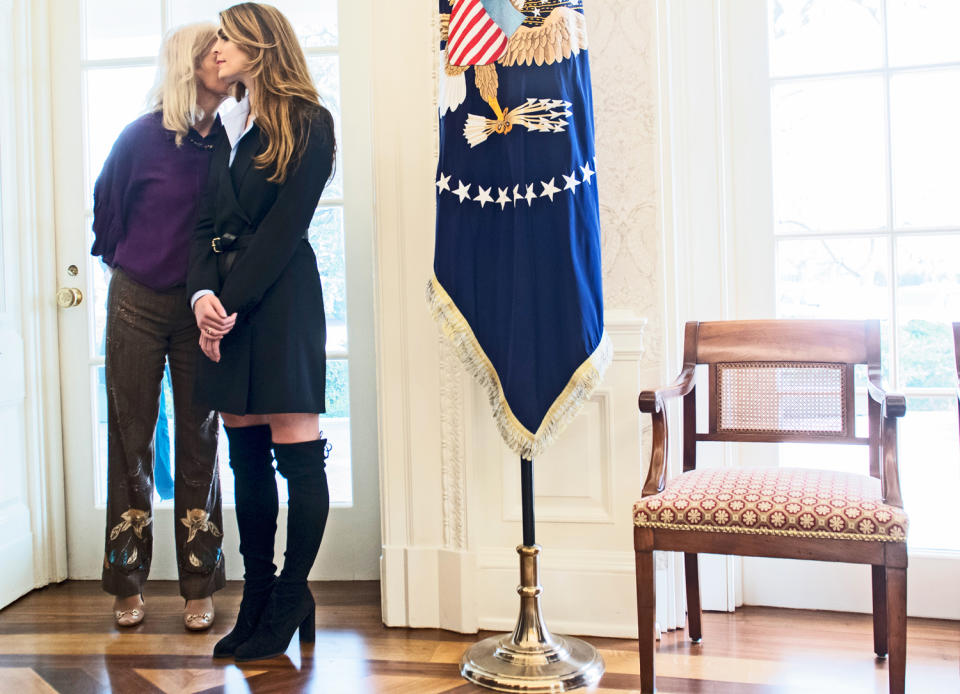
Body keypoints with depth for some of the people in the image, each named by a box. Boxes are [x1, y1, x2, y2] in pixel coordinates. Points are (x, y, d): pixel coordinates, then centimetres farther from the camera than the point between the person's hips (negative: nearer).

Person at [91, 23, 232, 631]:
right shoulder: (143, 137, -7)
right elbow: (106, 209, 8)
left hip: (200, 306, 2)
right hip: (139, 302, -1)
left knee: (200, 442, 3)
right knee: (132, 440, 4)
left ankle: (200, 588, 12)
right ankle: (128, 585, 16)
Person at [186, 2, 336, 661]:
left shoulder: (309, 123, 0)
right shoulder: (229, 125, 20)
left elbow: (285, 225, -9)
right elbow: (208, 222, 12)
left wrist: (233, 304, -13)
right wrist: (203, 292, -6)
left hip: (280, 298, -7)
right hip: (225, 304, 7)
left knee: (297, 454, -3)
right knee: (247, 456, 8)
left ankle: (289, 603, 8)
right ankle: (258, 598, 17)